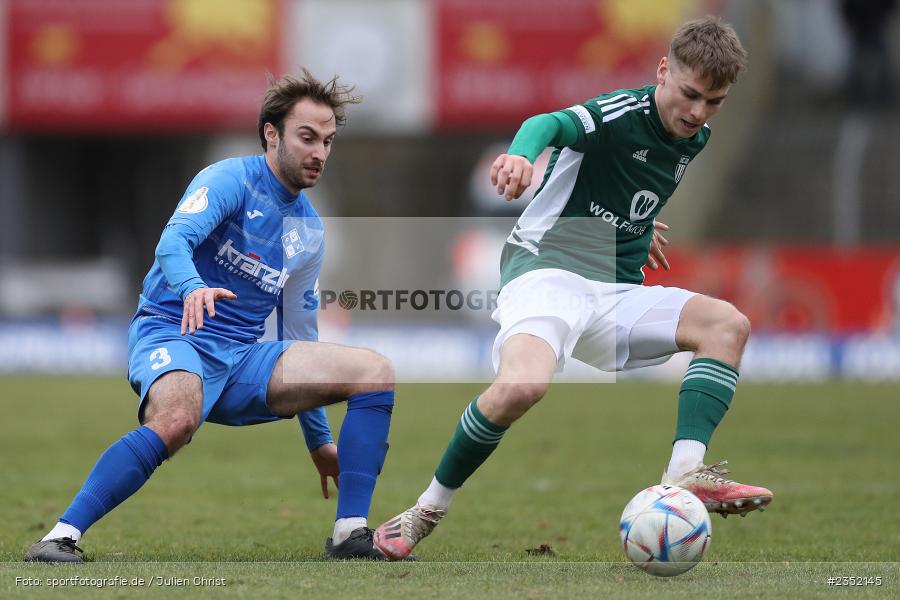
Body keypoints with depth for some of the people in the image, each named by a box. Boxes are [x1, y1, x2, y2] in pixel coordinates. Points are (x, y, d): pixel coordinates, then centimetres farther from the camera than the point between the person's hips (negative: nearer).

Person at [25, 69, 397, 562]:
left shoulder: (309, 232, 17)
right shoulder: (231, 179, -4)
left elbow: (297, 338, 25)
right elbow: (173, 241, -23)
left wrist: (319, 441, 25)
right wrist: (192, 287, -46)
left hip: (243, 358, 7)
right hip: (172, 335, -7)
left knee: (376, 371, -7)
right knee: (176, 420, -40)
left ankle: (349, 535, -12)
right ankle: (61, 536, -36)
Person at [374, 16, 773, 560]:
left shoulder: (695, 137, 11)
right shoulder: (623, 113, -13)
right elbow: (554, 124, -36)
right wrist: (522, 154, -56)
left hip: (615, 292, 8)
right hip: (547, 271, -8)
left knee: (727, 324, -8)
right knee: (523, 384, -35)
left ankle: (686, 473, -21)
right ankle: (430, 508, -15)